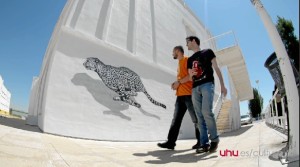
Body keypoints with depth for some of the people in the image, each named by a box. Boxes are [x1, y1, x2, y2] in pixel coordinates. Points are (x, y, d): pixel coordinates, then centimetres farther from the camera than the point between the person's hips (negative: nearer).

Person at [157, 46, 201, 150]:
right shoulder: (179, 63, 25)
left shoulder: (187, 60, -1)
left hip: (188, 94, -9)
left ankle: (201, 142, 10)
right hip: (180, 95, 9)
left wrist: (179, 82, -11)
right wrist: (176, 84, 8)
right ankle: (171, 142, 2)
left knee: (196, 119, 0)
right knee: (176, 119, 2)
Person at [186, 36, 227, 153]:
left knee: (206, 111, -20)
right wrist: (191, 74, -2)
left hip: (207, 84, -5)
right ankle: (205, 143, 1)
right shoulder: (190, 60, 24)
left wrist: (222, 85, -2)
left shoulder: (207, 52, 13)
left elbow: (216, 68, 7)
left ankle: (214, 139, -2)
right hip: (195, 88, 5)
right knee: (200, 117, -2)